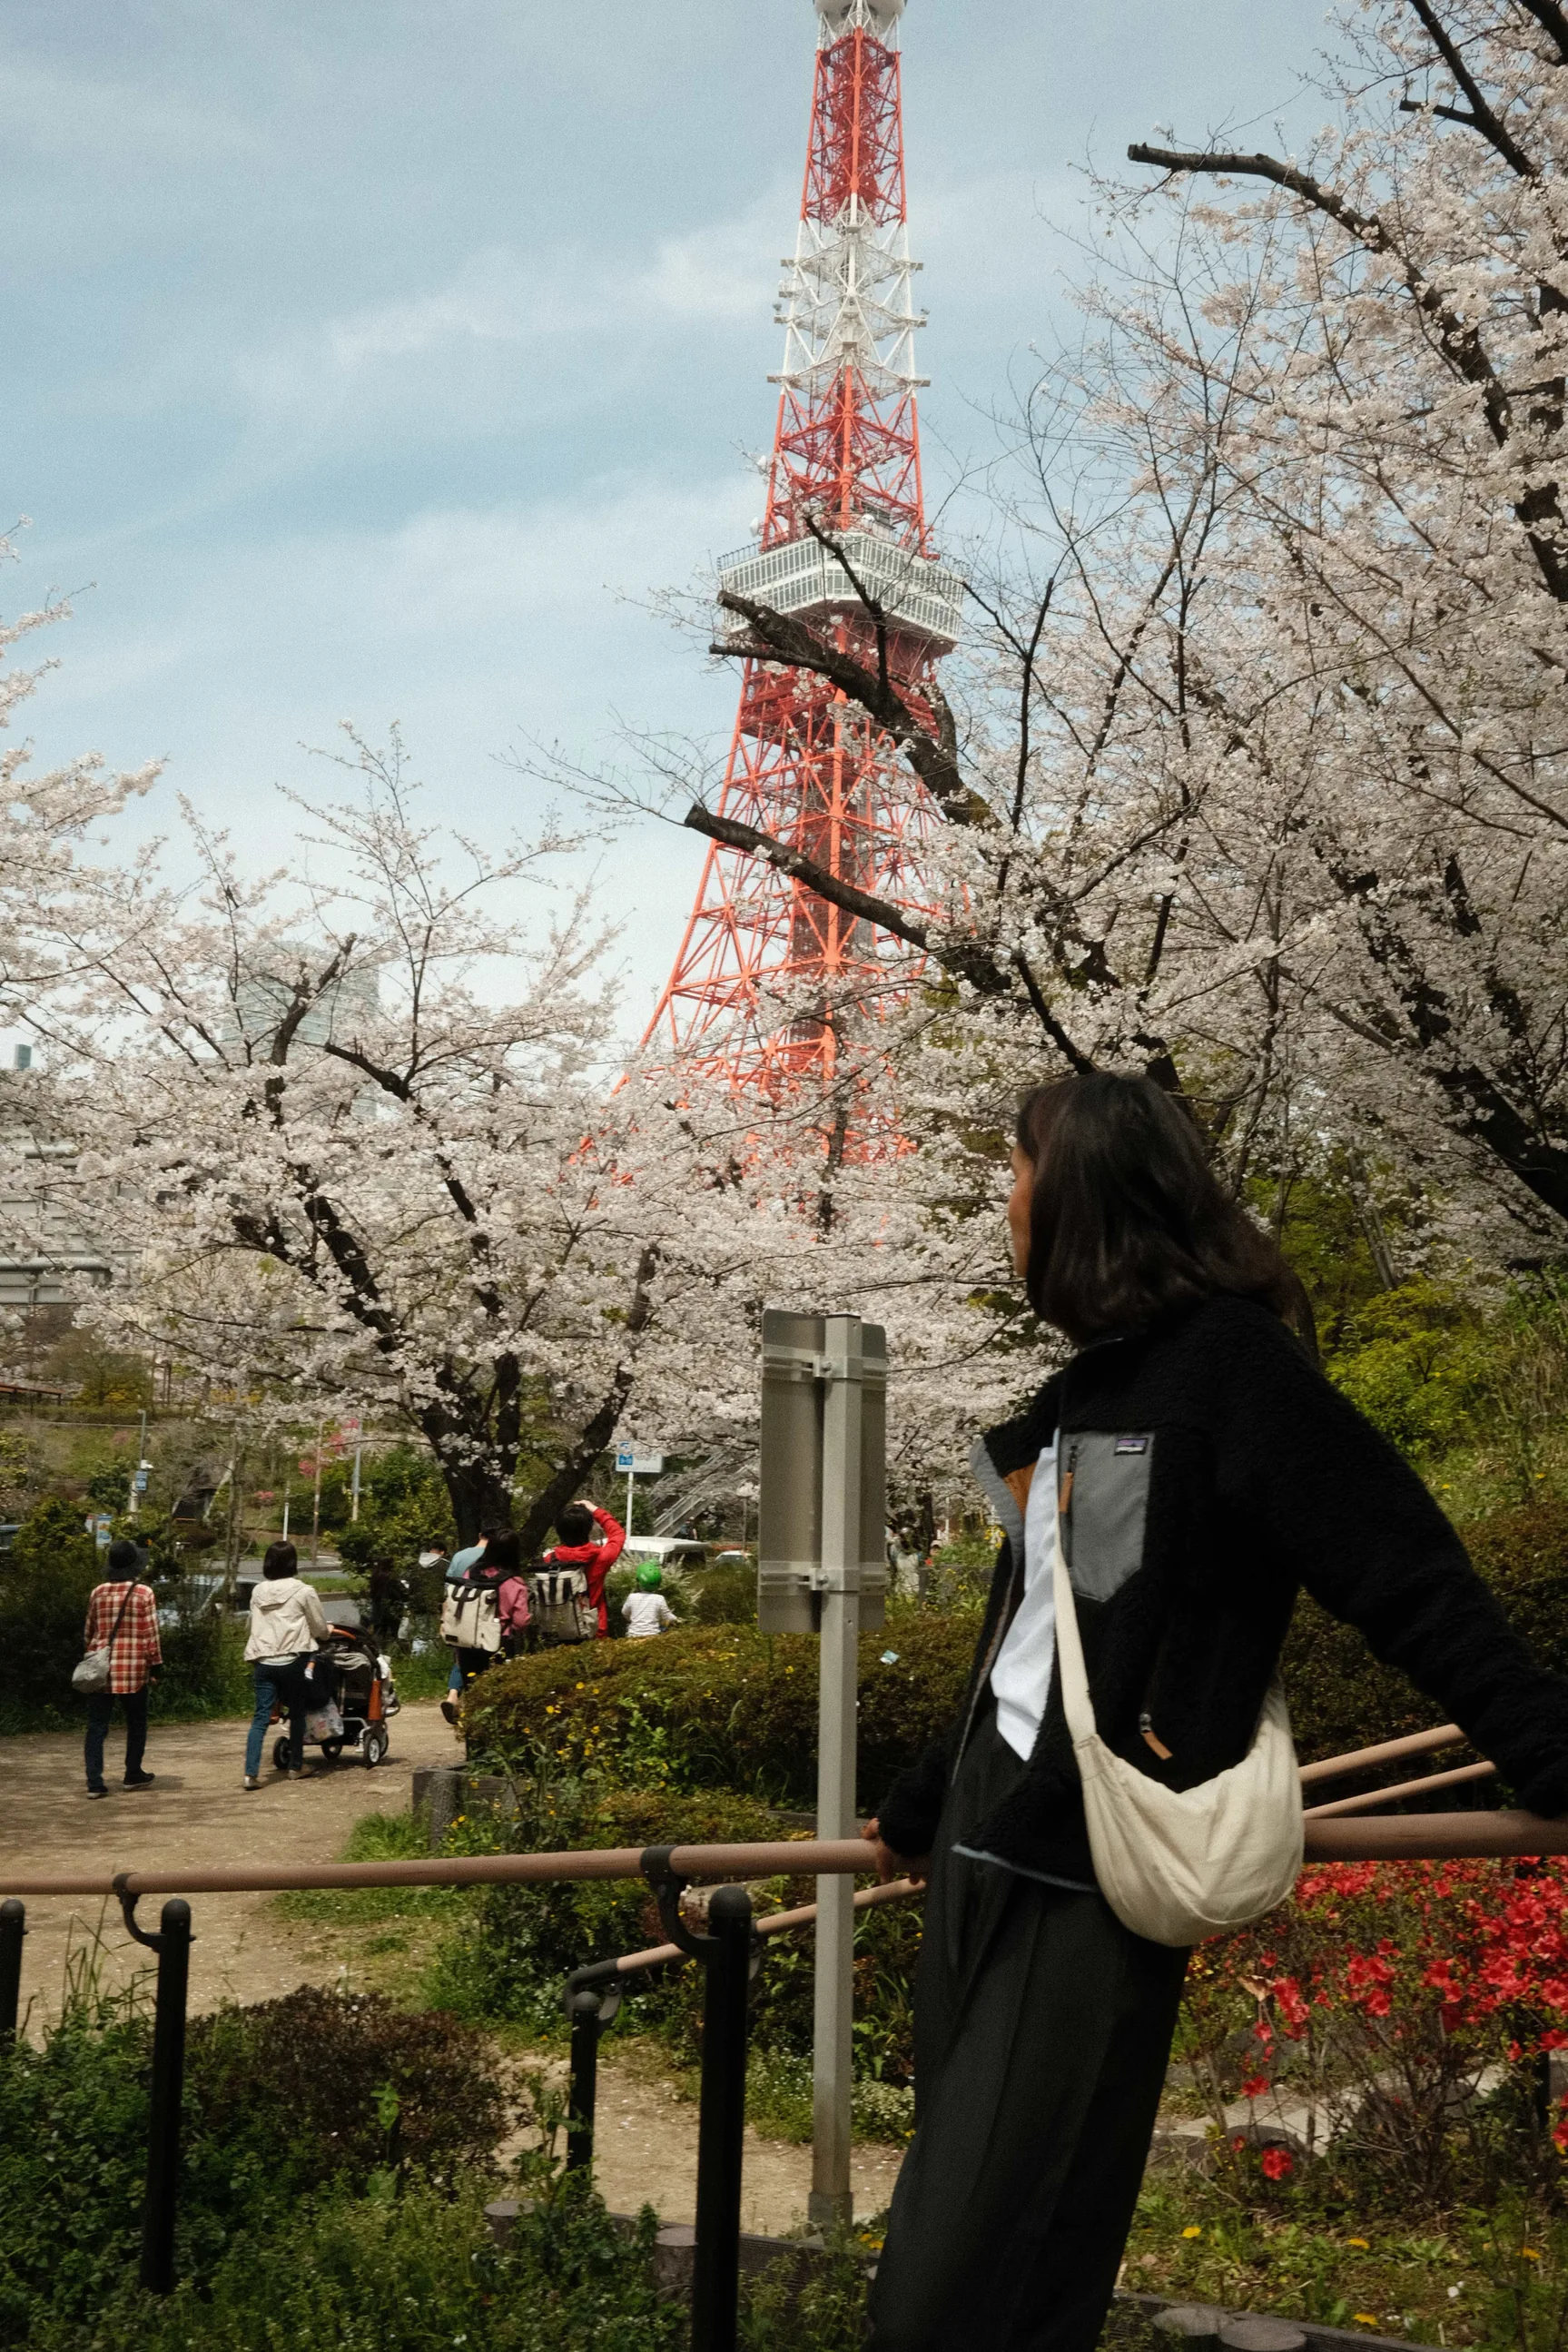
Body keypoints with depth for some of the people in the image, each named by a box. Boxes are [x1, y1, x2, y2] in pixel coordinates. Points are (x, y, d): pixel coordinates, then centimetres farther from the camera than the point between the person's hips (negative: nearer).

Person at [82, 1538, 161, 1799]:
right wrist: (156, 1664, 1)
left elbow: (89, 1631, 11)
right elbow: (150, 1633, -6)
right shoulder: (143, 1593, -6)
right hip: (133, 1668, -2)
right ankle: (133, 1775, 24)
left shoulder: (98, 1593, 3)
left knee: (96, 1725, 4)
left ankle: (94, 1781, -2)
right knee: (136, 1723, 15)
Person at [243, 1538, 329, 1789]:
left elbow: (254, 1625, 17)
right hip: (292, 1661, -3)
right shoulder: (303, 1591, -5)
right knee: (297, 1714, 14)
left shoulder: (258, 1592, 8)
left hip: (263, 1662, 3)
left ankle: (251, 1772, -12)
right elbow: (319, 1628, 2)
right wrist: (325, 1633, 25)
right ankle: (295, 1767, 23)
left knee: (261, 1717, 1)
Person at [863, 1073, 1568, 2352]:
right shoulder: (1091, 1384, 14)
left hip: (1090, 1878, -9)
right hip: (986, 1842, 9)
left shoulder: (1231, 1366, -12)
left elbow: (1416, 1589, -15)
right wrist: (921, 1809, 32)